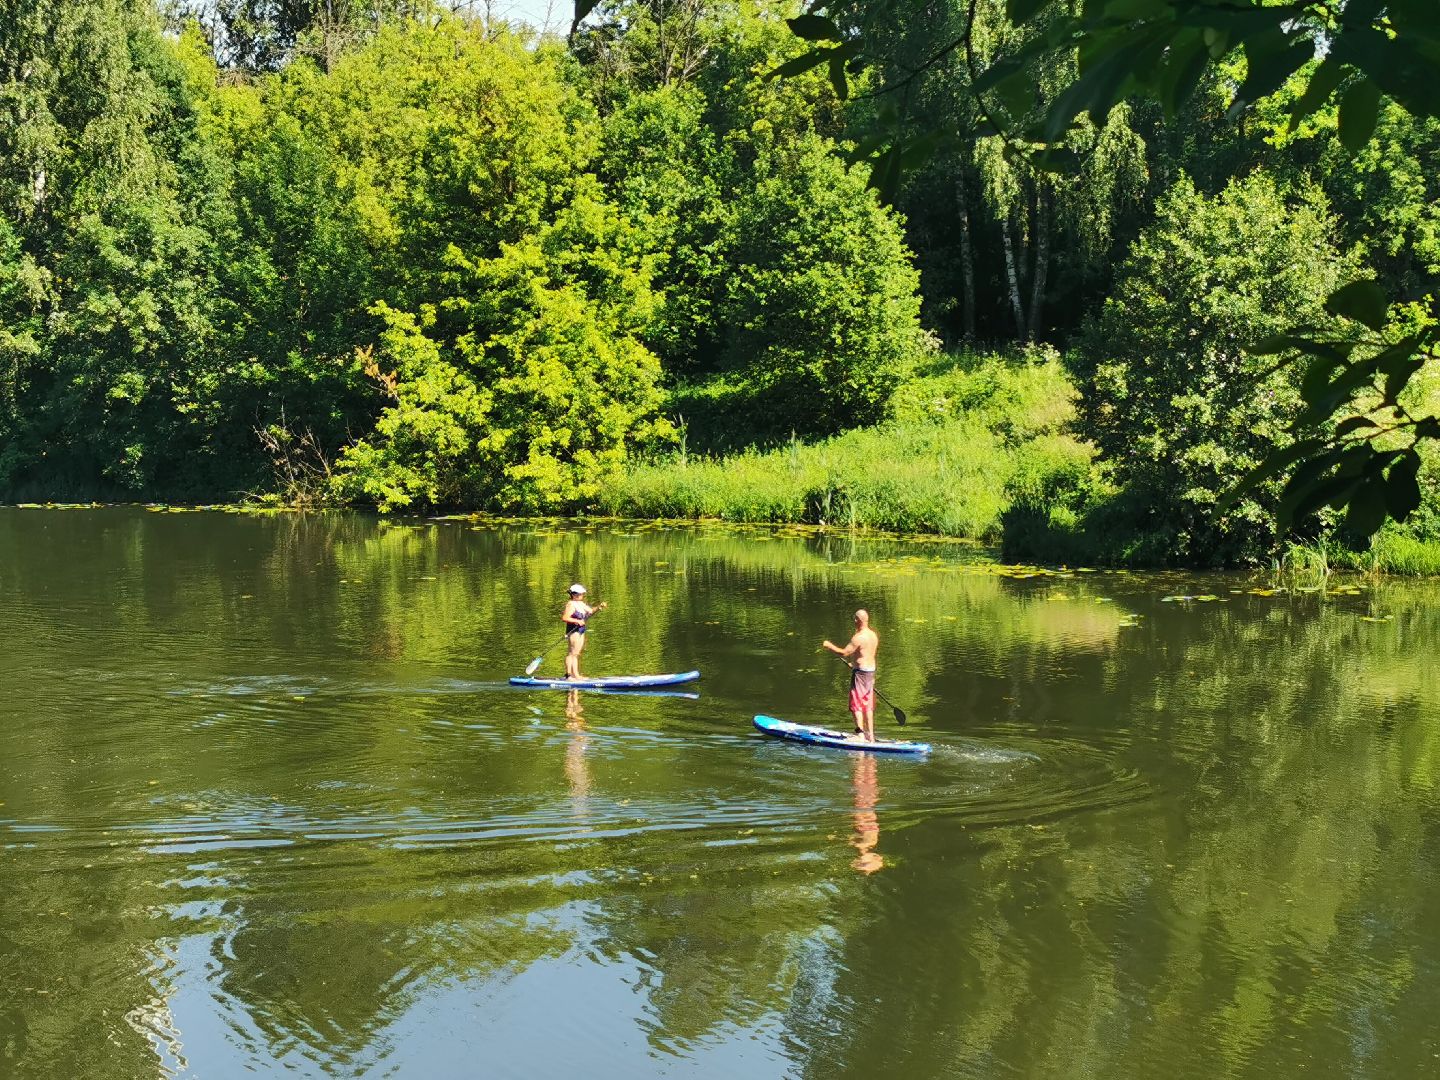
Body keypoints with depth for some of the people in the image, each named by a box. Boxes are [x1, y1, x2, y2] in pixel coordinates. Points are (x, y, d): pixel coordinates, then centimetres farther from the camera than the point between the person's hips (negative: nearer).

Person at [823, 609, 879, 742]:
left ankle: (860, 734, -7)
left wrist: (830, 646, -6)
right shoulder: (874, 635, 8)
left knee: (856, 705, -3)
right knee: (868, 706, 13)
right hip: (871, 671, 9)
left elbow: (844, 653, -20)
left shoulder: (859, 637, -19)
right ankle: (870, 735, 15)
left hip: (860, 672, -9)